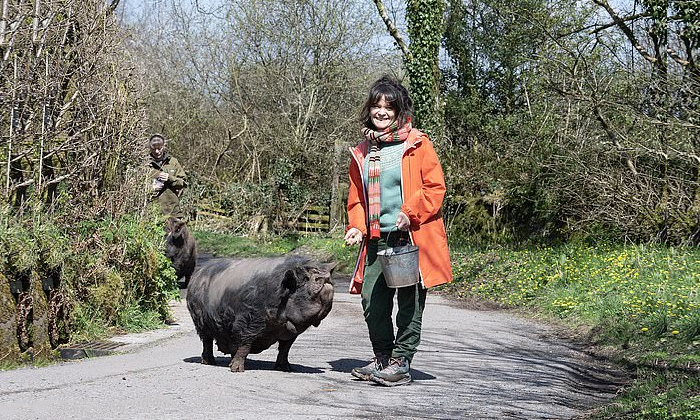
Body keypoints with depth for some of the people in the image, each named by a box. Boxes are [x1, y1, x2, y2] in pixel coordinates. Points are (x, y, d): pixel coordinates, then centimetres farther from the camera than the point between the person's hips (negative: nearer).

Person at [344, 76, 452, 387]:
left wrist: (410, 212, -18)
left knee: (409, 304, -2)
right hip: (376, 241, 5)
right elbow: (356, 197, 20)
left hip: (411, 239, -5)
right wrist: (356, 227, 4)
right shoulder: (362, 152, 14)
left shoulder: (417, 144, -2)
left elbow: (435, 186, -5)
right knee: (372, 302, 5)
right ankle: (382, 358, 21)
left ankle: (401, 363, 5)